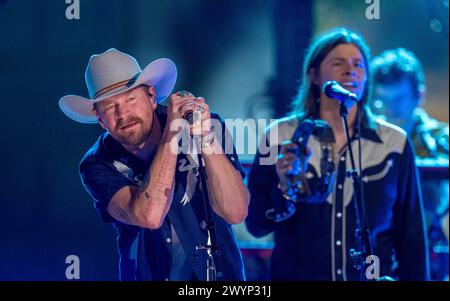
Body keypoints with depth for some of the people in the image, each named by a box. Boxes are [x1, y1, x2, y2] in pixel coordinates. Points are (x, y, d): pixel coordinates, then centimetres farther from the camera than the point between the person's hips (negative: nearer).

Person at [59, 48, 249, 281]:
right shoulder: (98, 165, -6)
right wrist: (172, 133, -22)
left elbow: (236, 212, -14)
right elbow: (149, 216, -22)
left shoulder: (208, 125, -6)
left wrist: (206, 137, -24)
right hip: (151, 274, 0)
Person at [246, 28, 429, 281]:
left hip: (374, 277, 1)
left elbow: (412, 236, 2)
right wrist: (285, 188, -20)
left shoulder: (394, 143, -1)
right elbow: (256, 225, -5)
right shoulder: (280, 136, -3)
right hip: (296, 274, 0)